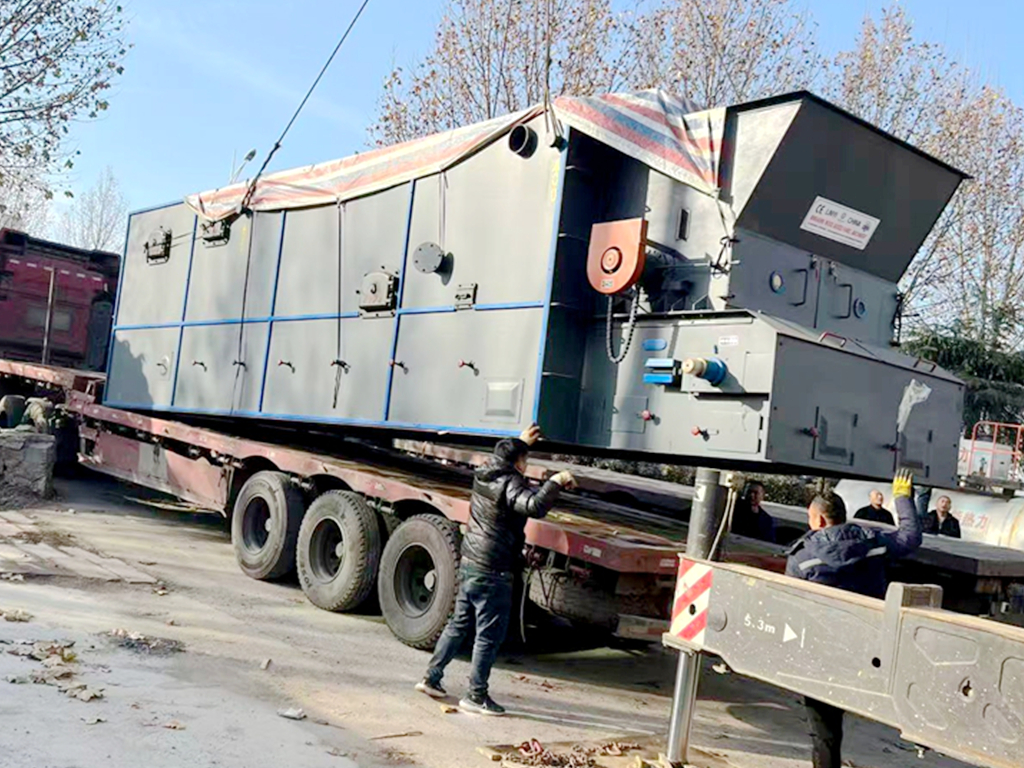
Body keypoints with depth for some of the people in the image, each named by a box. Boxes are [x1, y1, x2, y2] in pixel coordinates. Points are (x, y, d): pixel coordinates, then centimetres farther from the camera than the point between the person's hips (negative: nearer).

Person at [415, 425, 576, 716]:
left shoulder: (483, 476, 9)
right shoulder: (510, 484, -16)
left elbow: (498, 459, 33)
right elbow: (534, 506, -33)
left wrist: (521, 442, 41)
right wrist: (556, 481, -21)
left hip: (469, 565, 9)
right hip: (493, 573, -9)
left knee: (459, 624, 20)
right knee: (489, 636, 1)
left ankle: (431, 678, 26)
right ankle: (476, 696, 6)